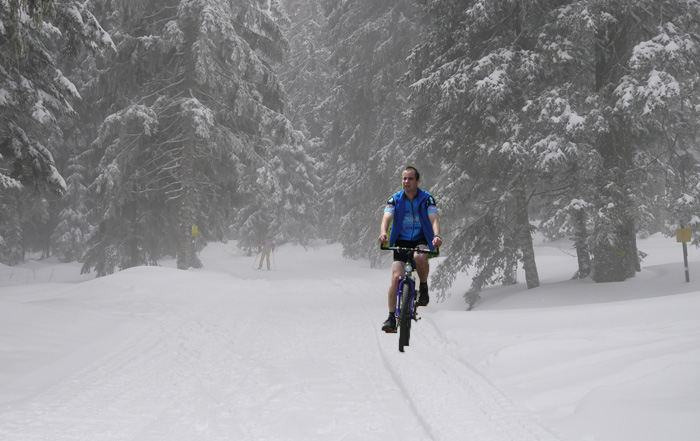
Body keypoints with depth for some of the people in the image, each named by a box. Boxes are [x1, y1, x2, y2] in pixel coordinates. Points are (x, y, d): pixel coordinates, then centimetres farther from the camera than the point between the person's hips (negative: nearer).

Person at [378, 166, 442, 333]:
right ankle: (391, 317, -9)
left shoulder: (427, 198, -4)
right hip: (401, 241, 2)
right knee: (396, 277, -15)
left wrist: (437, 235, -39)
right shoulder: (395, 199, -1)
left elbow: (434, 219, -18)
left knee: (420, 257, -36)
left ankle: (424, 288, -9)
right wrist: (383, 232, -39)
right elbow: (387, 217, -16)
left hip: (421, 240, -2)